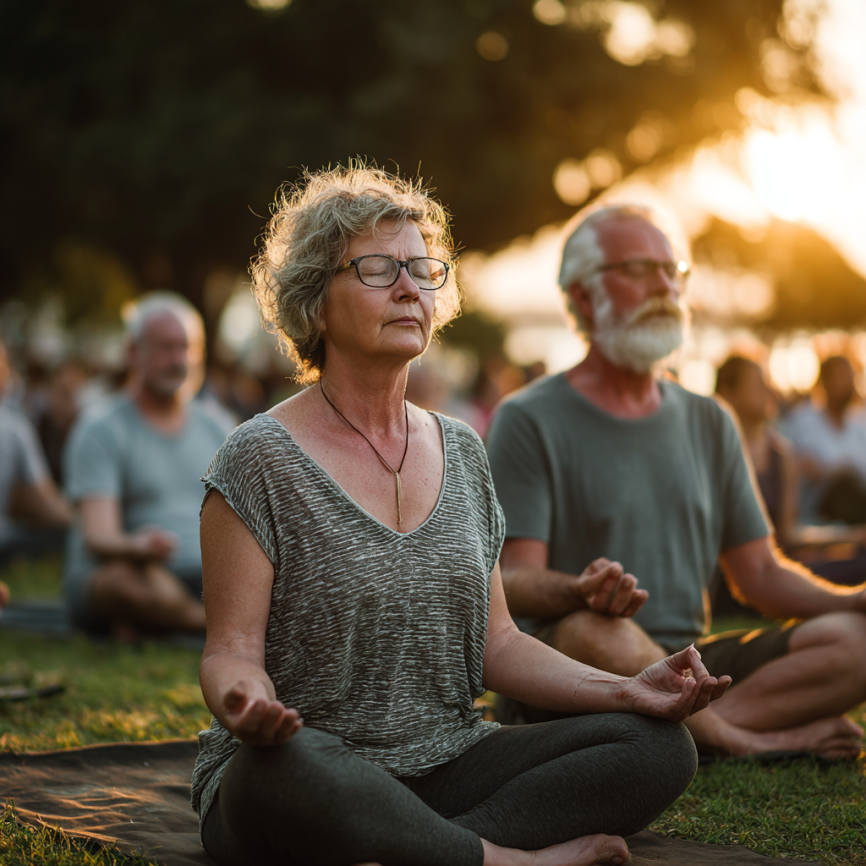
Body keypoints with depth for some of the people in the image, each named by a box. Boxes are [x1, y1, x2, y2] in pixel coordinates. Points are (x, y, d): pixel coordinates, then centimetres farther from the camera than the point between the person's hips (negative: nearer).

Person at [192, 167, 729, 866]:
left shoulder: (461, 453, 12)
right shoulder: (261, 459, -6)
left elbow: (495, 642, 13)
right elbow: (232, 650, -9)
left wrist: (626, 689, -3)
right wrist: (246, 704, -34)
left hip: (447, 768, 5)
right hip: (308, 773, -5)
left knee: (660, 746, -14)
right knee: (285, 769, -41)